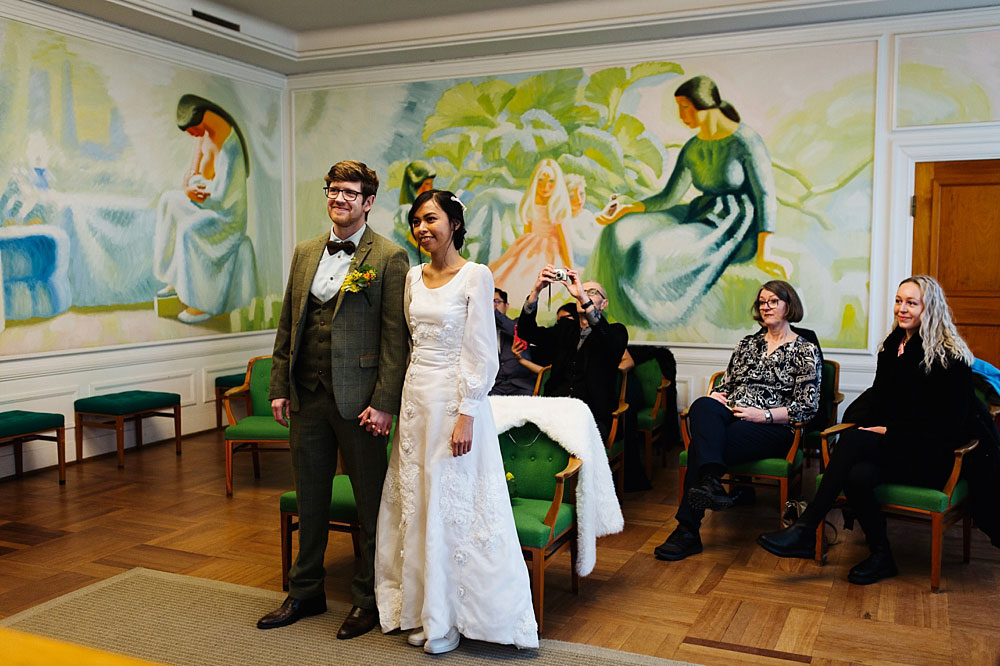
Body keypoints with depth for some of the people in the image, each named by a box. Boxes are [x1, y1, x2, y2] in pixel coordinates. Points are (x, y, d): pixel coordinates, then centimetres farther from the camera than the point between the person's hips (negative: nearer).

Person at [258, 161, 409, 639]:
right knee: (309, 500, 16)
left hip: (358, 399, -5)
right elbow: (287, 325, 14)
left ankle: (368, 599, 24)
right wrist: (280, 387, 9)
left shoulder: (389, 258, -6)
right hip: (307, 397, 6)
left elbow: (395, 337, -10)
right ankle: (305, 593, 33)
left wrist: (384, 402, -14)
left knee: (370, 504, 7)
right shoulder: (305, 253, 12)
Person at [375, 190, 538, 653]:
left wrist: (466, 415, -18)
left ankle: (451, 618, 16)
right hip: (416, 397, 7)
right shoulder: (414, 277, 10)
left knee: (453, 506, 1)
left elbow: (481, 354, -13)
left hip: (455, 400, -7)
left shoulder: (475, 276, -9)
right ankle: (426, 610, 25)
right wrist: (406, 401, 11)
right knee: (417, 504, 11)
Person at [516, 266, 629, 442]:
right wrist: (536, 290, -10)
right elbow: (526, 331, 5)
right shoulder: (565, 328, 19)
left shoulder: (615, 332, 8)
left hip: (593, 416, -3)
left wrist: (584, 297, -26)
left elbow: (610, 341, -18)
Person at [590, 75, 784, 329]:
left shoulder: (746, 141, -13)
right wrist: (627, 208, -5)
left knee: (651, 250, -26)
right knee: (624, 232, -9)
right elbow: (669, 197, 9)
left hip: (736, 231, -8)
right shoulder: (692, 149, 8)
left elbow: (766, 197, -15)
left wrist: (763, 253, -23)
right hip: (702, 217, 8)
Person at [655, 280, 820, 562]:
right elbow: (727, 383, 26)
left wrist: (763, 414, -14)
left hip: (773, 429, -4)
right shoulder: (747, 344, 25)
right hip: (729, 417, 4)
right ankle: (711, 482, -53)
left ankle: (688, 531, -32)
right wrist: (715, 395, 0)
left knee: (700, 446, -33)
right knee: (702, 405, -36)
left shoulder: (805, 350, 8)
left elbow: (807, 407, -1)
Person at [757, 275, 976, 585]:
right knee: (858, 474, -31)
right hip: (889, 446, 5)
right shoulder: (892, 346, 15)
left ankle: (805, 530, -30)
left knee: (853, 440, -32)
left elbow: (950, 423, -10)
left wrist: (889, 431, -14)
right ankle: (880, 556, -11)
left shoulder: (951, 357, -6)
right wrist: (868, 422, -3)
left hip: (930, 457, -5)